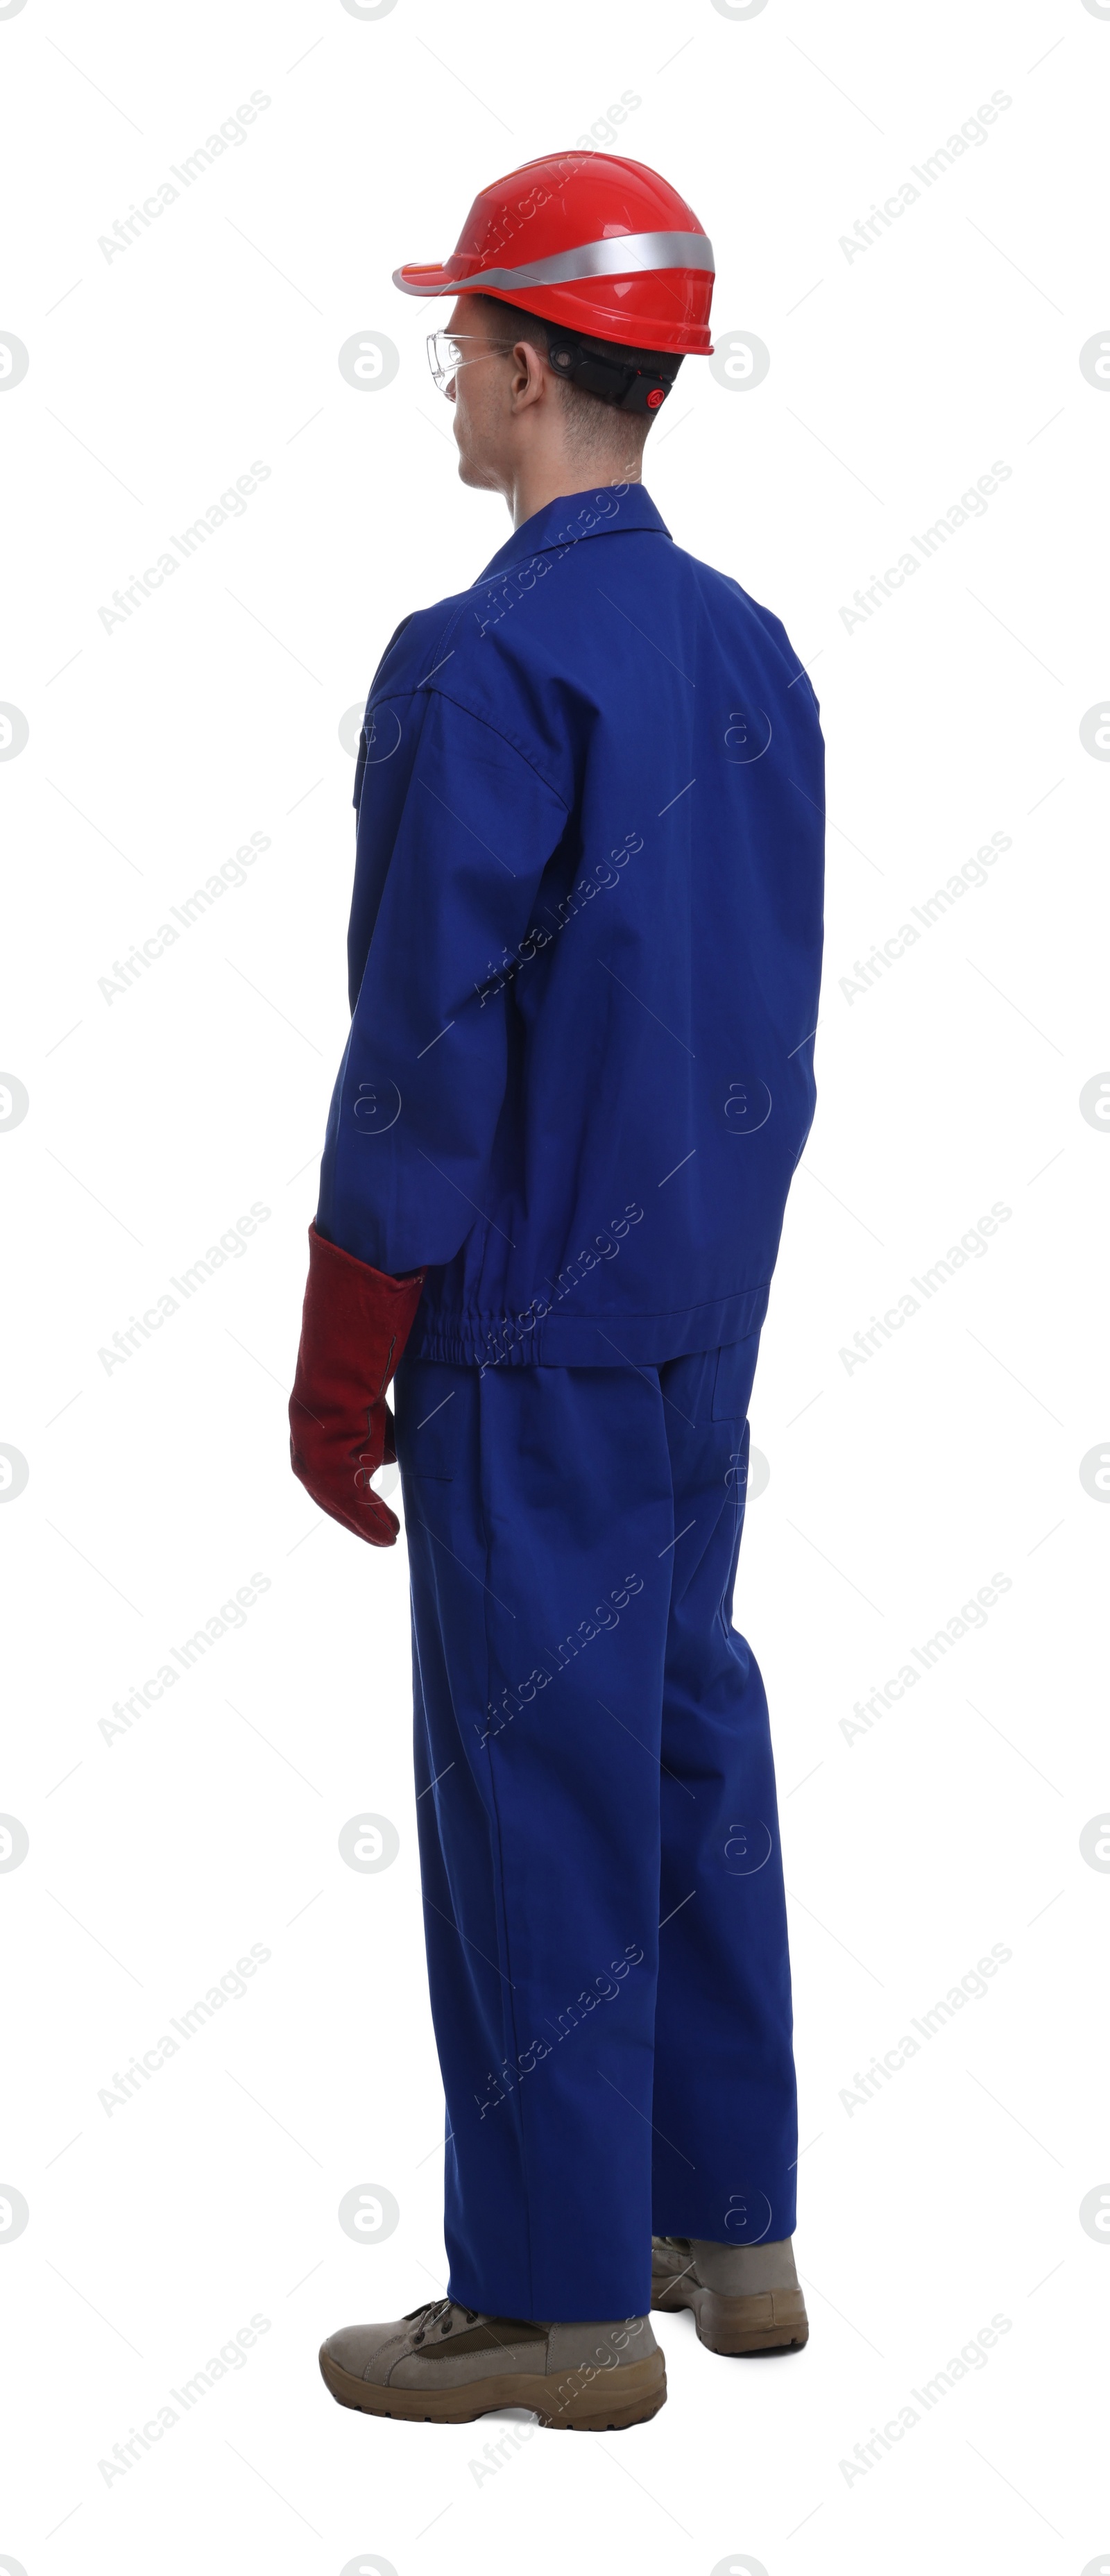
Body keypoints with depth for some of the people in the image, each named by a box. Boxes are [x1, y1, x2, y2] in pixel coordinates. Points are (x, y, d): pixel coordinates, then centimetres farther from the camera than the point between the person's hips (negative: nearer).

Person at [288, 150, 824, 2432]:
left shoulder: (483, 664, -17)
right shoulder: (749, 647, 8)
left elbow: (430, 1048, -18)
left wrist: (342, 1365, -11)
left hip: (527, 1331, -8)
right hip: (702, 1303, 8)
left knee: (536, 1779, 0)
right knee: (688, 1733, 15)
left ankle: (561, 2298, 10)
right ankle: (732, 2229, 26)